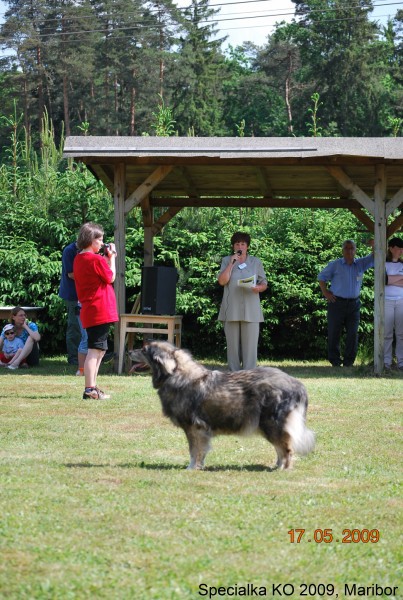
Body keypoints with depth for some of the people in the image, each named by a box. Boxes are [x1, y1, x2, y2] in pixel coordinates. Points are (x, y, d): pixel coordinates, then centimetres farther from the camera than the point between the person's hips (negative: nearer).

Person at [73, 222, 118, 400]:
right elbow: (110, 278, -3)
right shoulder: (97, 259, -14)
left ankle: (92, 387, 20)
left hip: (88, 310, 9)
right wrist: (111, 258, 5)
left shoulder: (78, 259, 13)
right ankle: (90, 389, -11)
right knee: (95, 350, -9)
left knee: (99, 349, 17)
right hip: (100, 310, -9)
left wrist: (107, 259, 14)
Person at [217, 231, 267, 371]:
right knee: (233, 344, 3)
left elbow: (264, 284, 11)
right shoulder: (226, 261, 10)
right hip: (231, 310, 1)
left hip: (250, 311, -1)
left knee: (250, 345, -7)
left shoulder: (256, 262, 11)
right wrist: (232, 263, -9)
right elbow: (222, 281, -4)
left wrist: (258, 288, -11)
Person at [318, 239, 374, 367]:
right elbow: (321, 277, 11)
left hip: (354, 304, 2)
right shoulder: (335, 265, 3)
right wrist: (325, 292, 0)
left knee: (353, 334, -1)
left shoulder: (361, 264, 9)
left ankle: (348, 362, 5)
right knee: (334, 334, -1)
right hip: (337, 303, -2)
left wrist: (375, 246, -15)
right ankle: (335, 362, 5)